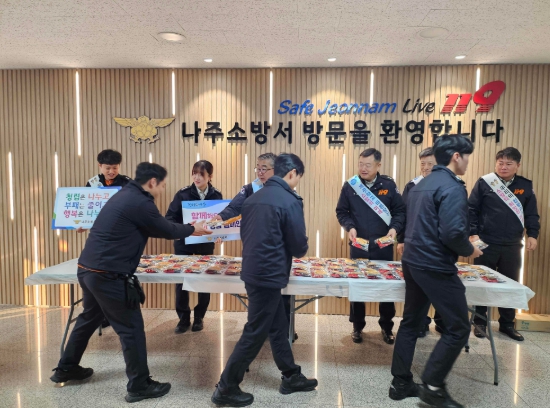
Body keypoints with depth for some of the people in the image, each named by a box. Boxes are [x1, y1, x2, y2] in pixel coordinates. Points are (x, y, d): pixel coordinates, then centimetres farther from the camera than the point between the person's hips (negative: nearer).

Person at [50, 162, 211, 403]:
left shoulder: (125, 195, 13)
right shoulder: (140, 202, -17)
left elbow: (153, 228, 20)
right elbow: (166, 231, -7)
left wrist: (186, 229, 18)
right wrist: (193, 229, 9)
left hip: (87, 269, 10)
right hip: (108, 276, -10)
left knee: (88, 319, 27)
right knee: (131, 328, 2)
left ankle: (66, 369, 44)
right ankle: (139, 386, 14)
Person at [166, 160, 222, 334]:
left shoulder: (216, 196, -4)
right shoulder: (183, 193, -9)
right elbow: (170, 217, -9)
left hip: (206, 244, 1)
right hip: (183, 243, -1)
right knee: (181, 280, 3)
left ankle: (199, 317, 25)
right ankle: (183, 318, 20)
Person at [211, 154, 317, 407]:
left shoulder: (254, 198, 8)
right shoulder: (289, 201, -15)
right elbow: (299, 246, -12)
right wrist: (299, 251, 11)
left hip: (253, 270, 9)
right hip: (269, 275, -9)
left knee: (277, 326, 20)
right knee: (255, 334, 6)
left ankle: (291, 377, 35)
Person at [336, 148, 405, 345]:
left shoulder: (389, 185, -3)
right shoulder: (350, 185, -3)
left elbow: (400, 211, 3)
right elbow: (341, 212, 2)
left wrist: (395, 228, -14)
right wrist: (350, 227, -14)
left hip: (384, 246, 0)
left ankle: (386, 327, 30)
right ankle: (357, 327, 26)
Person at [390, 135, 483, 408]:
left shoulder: (422, 185, 13)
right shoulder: (452, 187, -15)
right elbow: (453, 232, -24)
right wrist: (469, 250, -3)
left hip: (413, 261, 9)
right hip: (435, 267, -9)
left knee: (411, 322, 15)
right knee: (458, 328, 5)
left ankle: (401, 383, 25)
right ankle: (432, 385, 12)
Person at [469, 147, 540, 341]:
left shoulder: (525, 186, 6)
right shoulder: (484, 183, -4)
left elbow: (532, 214, 9)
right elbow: (471, 209, -6)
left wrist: (532, 234, -3)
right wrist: (473, 233, -14)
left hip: (512, 246, 3)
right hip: (486, 244, -3)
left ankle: (507, 324, 27)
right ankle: (480, 322, 19)